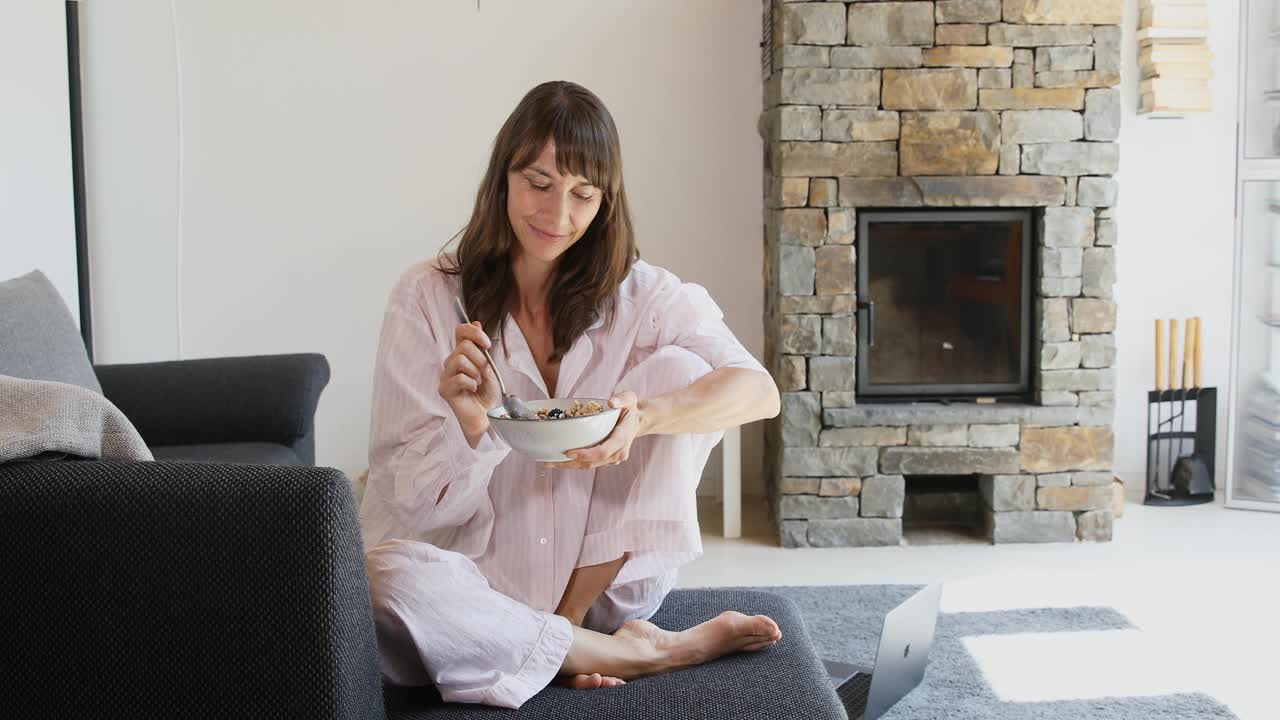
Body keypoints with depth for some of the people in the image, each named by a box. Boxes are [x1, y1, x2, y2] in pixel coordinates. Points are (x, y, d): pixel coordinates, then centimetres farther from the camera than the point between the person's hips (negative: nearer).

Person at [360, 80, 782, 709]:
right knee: (388, 578, -36)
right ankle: (645, 653, -17)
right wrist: (469, 428, -31)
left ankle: (573, 617, -13)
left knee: (679, 369, -15)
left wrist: (644, 416, -35)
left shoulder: (638, 294, 0)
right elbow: (413, 501, -9)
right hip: (480, 583, -1)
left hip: (605, 579, 1)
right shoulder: (426, 297, -6)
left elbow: (760, 391, -16)